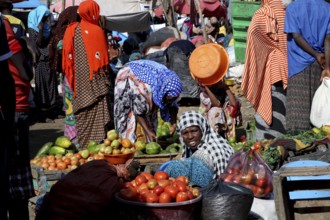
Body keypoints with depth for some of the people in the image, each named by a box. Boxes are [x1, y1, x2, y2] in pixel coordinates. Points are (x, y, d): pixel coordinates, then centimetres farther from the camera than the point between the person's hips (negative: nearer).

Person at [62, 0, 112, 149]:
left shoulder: (71, 30, 4)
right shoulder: (97, 31, -9)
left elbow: (67, 55, 6)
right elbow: (103, 56, -8)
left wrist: (69, 74, 14)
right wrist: (105, 71, 3)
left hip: (77, 79, 5)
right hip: (94, 79, -5)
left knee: (80, 110, 12)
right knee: (96, 110, -1)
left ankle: (79, 141, 15)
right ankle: (97, 141, -3)